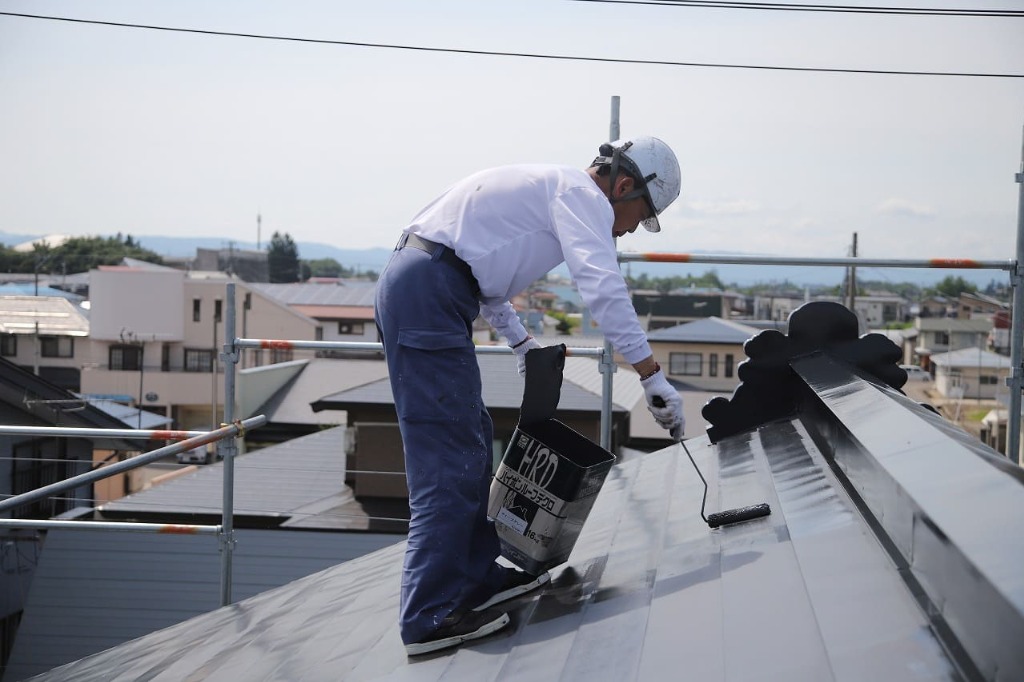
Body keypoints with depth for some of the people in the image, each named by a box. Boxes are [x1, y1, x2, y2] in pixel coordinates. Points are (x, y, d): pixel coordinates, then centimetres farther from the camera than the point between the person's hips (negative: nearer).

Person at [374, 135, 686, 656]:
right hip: (427, 295, -11)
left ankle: (477, 577, 24)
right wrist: (652, 376, -19)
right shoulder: (583, 193, -5)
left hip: (408, 286, 11)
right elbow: (602, 287, -19)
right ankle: (431, 618, -10)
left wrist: (521, 342, 32)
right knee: (449, 459, -11)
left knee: (471, 442, 16)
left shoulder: (546, 187, 25)